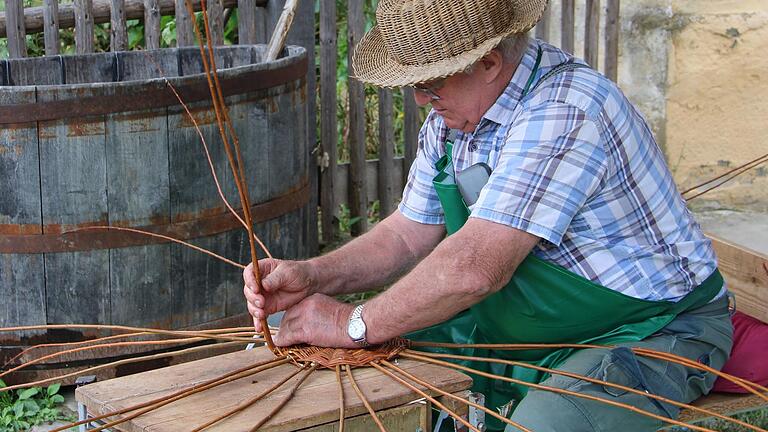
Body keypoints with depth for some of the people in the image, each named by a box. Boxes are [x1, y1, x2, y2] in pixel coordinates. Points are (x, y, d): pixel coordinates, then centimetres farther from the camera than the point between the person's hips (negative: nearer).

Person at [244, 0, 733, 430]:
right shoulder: (450, 116, 1)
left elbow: (475, 267, -34)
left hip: (648, 333, -7)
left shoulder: (564, 111, -29)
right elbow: (408, 235, 7)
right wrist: (313, 276, -9)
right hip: (511, 326, 8)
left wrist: (354, 324, -23)